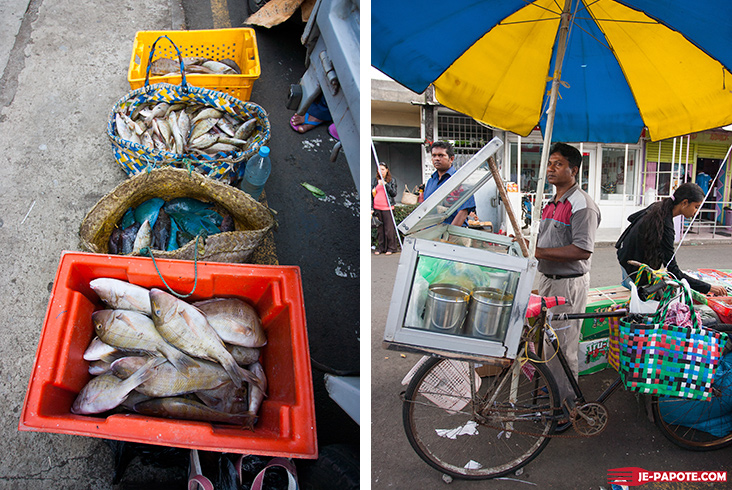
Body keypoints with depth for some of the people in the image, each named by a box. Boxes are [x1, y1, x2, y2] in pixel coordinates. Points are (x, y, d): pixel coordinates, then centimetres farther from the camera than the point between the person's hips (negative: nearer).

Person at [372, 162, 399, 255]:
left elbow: (394, 194, -4)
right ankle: (380, 248, 16)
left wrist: (386, 184, -14)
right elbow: (371, 194, 10)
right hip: (377, 208, 3)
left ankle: (391, 248, 9)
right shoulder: (375, 180, 11)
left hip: (387, 208, -3)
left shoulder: (392, 180, 4)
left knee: (389, 228, -2)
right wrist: (371, 208, 4)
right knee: (379, 229, 6)